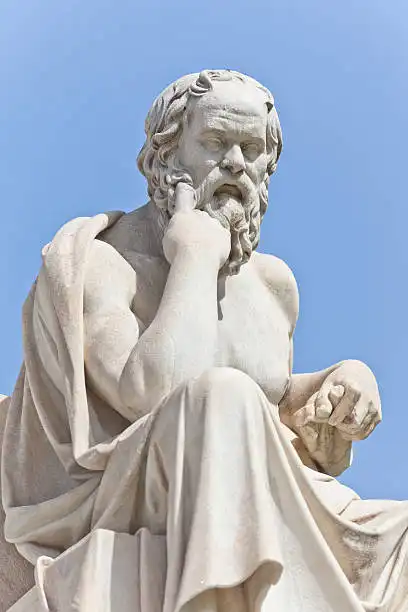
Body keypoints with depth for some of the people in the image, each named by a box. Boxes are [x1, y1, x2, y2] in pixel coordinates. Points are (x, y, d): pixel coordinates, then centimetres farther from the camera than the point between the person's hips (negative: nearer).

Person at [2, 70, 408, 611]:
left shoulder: (273, 280, 12)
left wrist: (342, 382, 4)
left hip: (255, 516, 6)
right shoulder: (94, 262, -9)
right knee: (222, 397, -35)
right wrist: (196, 256, -16)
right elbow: (155, 397, -27)